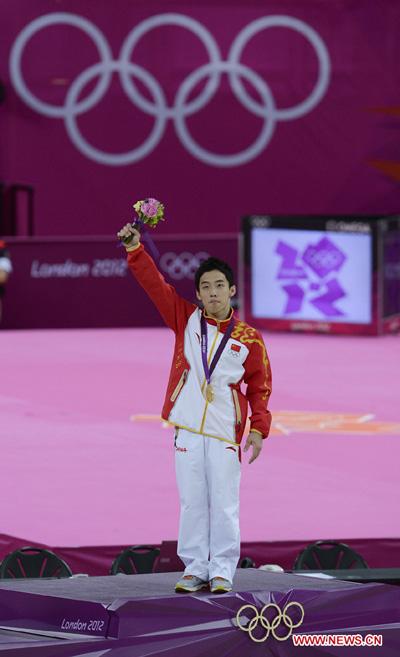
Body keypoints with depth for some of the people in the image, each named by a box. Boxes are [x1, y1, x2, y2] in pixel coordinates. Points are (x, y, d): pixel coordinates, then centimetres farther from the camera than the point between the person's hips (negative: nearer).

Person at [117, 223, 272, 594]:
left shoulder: (248, 338, 5)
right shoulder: (186, 320, 9)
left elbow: (259, 386, 8)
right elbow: (155, 284, 3)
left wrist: (258, 428, -2)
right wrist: (135, 250, -9)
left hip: (225, 433, -2)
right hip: (187, 429, 2)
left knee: (224, 504, -3)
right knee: (192, 502, 4)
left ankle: (222, 572, 3)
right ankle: (195, 569, 11)